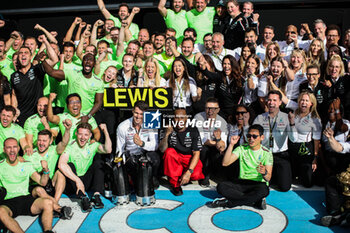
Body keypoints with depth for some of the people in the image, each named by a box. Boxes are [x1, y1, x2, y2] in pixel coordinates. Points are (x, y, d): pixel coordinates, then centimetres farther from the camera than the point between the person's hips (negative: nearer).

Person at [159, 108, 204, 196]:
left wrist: (189, 172, -24)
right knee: (169, 151, -29)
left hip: (190, 160, -1)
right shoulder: (170, 131, -1)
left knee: (195, 175, -31)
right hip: (175, 161, 1)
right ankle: (175, 184, -17)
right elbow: (162, 150, -13)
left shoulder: (193, 131, -5)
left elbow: (196, 153, -11)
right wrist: (167, 135, -31)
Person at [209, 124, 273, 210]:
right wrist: (231, 145, -18)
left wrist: (264, 173, -35)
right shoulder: (242, 149, 3)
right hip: (242, 183, 2)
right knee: (221, 186, -25)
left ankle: (227, 202, -27)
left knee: (263, 190, -39)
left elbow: (268, 178, -10)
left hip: (258, 184, -2)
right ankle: (256, 201, -24)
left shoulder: (266, 153, -2)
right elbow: (225, 163, -10)